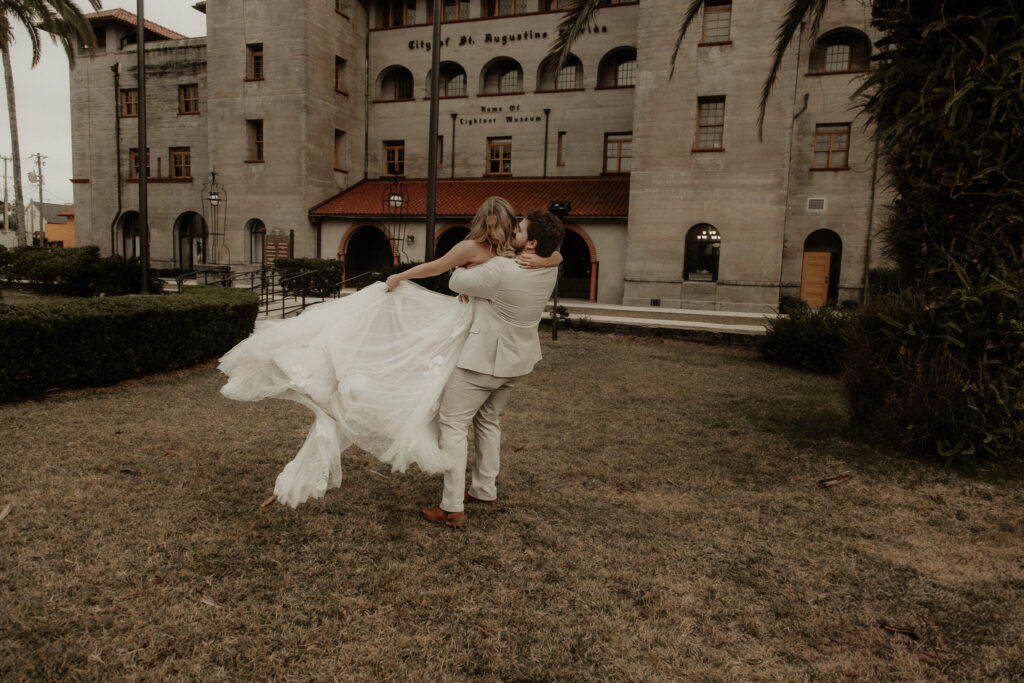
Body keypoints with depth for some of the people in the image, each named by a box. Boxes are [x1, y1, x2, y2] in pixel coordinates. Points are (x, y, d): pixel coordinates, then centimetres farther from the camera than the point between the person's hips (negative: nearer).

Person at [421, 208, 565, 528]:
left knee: (452, 423, 1)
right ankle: (485, 490, 34)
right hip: (515, 359, 8)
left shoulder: (501, 270, -28)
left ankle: (452, 508, 1)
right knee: (488, 420, 24)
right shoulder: (549, 270, -5)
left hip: (484, 358, -8)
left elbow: (456, 282, -13)